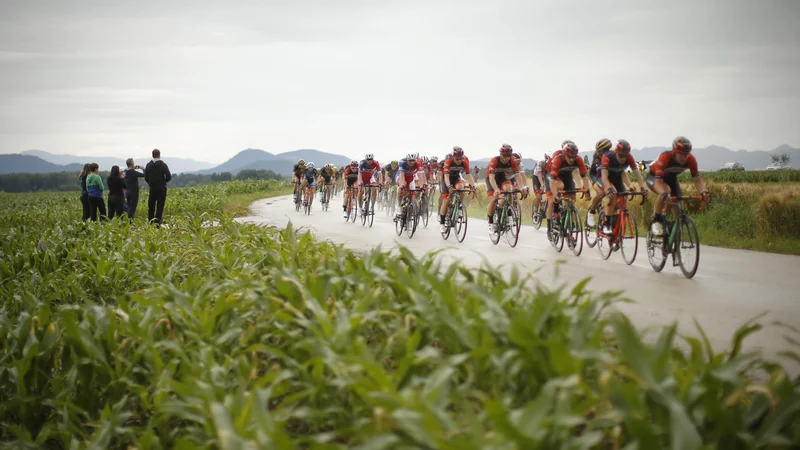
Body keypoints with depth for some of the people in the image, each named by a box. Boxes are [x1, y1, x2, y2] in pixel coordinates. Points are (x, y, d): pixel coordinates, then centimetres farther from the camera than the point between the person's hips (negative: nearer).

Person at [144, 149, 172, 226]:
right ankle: (157, 223, -6)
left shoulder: (148, 165, 1)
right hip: (161, 188, -3)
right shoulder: (163, 165, -10)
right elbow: (168, 177, -12)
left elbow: (146, 178, 3)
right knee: (160, 206, -2)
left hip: (152, 188, 3)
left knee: (151, 206, 12)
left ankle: (150, 222, 14)